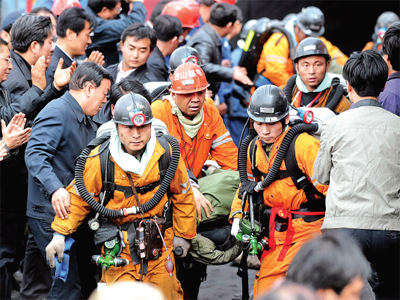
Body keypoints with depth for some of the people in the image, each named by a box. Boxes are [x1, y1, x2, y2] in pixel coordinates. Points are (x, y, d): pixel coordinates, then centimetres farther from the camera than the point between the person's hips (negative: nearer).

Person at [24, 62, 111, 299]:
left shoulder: (86, 122, 19)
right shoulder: (57, 113, -14)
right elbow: (35, 154, -27)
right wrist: (55, 189, -40)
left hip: (76, 211, 10)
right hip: (51, 211, -10)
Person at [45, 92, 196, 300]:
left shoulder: (167, 153, -6)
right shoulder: (99, 160, -12)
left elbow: (182, 194, 8)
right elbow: (78, 197, -1)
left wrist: (183, 235, 13)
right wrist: (59, 235, -6)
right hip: (118, 242, -2)